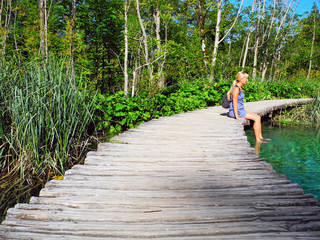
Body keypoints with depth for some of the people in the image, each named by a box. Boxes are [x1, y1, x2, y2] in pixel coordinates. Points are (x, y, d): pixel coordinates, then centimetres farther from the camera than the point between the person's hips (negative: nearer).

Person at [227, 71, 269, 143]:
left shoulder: (240, 88, 15)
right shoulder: (236, 89, -16)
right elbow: (234, 103, -20)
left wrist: (245, 111, 15)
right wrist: (237, 117, -21)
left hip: (241, 110, 10)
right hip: (236, 111, -10)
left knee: (258, 117, 5)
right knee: (257, 119, -14)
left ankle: (260, 137, 9)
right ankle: (257, 139, -9)